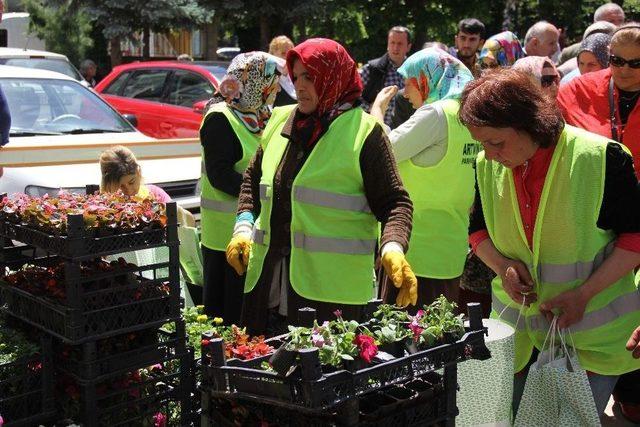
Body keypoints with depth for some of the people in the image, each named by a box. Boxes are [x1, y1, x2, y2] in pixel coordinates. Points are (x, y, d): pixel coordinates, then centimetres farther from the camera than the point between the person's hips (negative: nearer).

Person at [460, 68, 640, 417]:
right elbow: (478, 231, 11)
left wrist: (584, 294, -20)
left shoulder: (601, 157, -17)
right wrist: (502, 264, -11)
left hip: (594, 332, -4)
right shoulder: (487, 166, -4)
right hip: (517, 333, 4)